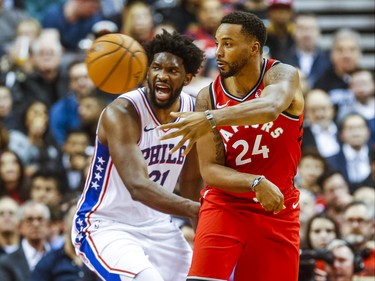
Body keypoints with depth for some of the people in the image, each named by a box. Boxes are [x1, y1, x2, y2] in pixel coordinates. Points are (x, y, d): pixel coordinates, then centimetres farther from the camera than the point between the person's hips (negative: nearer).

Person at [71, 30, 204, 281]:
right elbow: (138, 187, -36)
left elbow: (191, 180, 12)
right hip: (105, 225, -8)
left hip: (157, 226, 8)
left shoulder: (193, 111, -2)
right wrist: (194, 209, -46)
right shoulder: (121, 113, -24)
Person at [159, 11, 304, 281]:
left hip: (278, 209, 0)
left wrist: (212, 119, -55)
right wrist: (256, 183, -31)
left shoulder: (283, 76, -13)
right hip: (225, 205, 0)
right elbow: (210, 170, -11)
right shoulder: (208, 97, -8)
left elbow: (270, 108, -39)